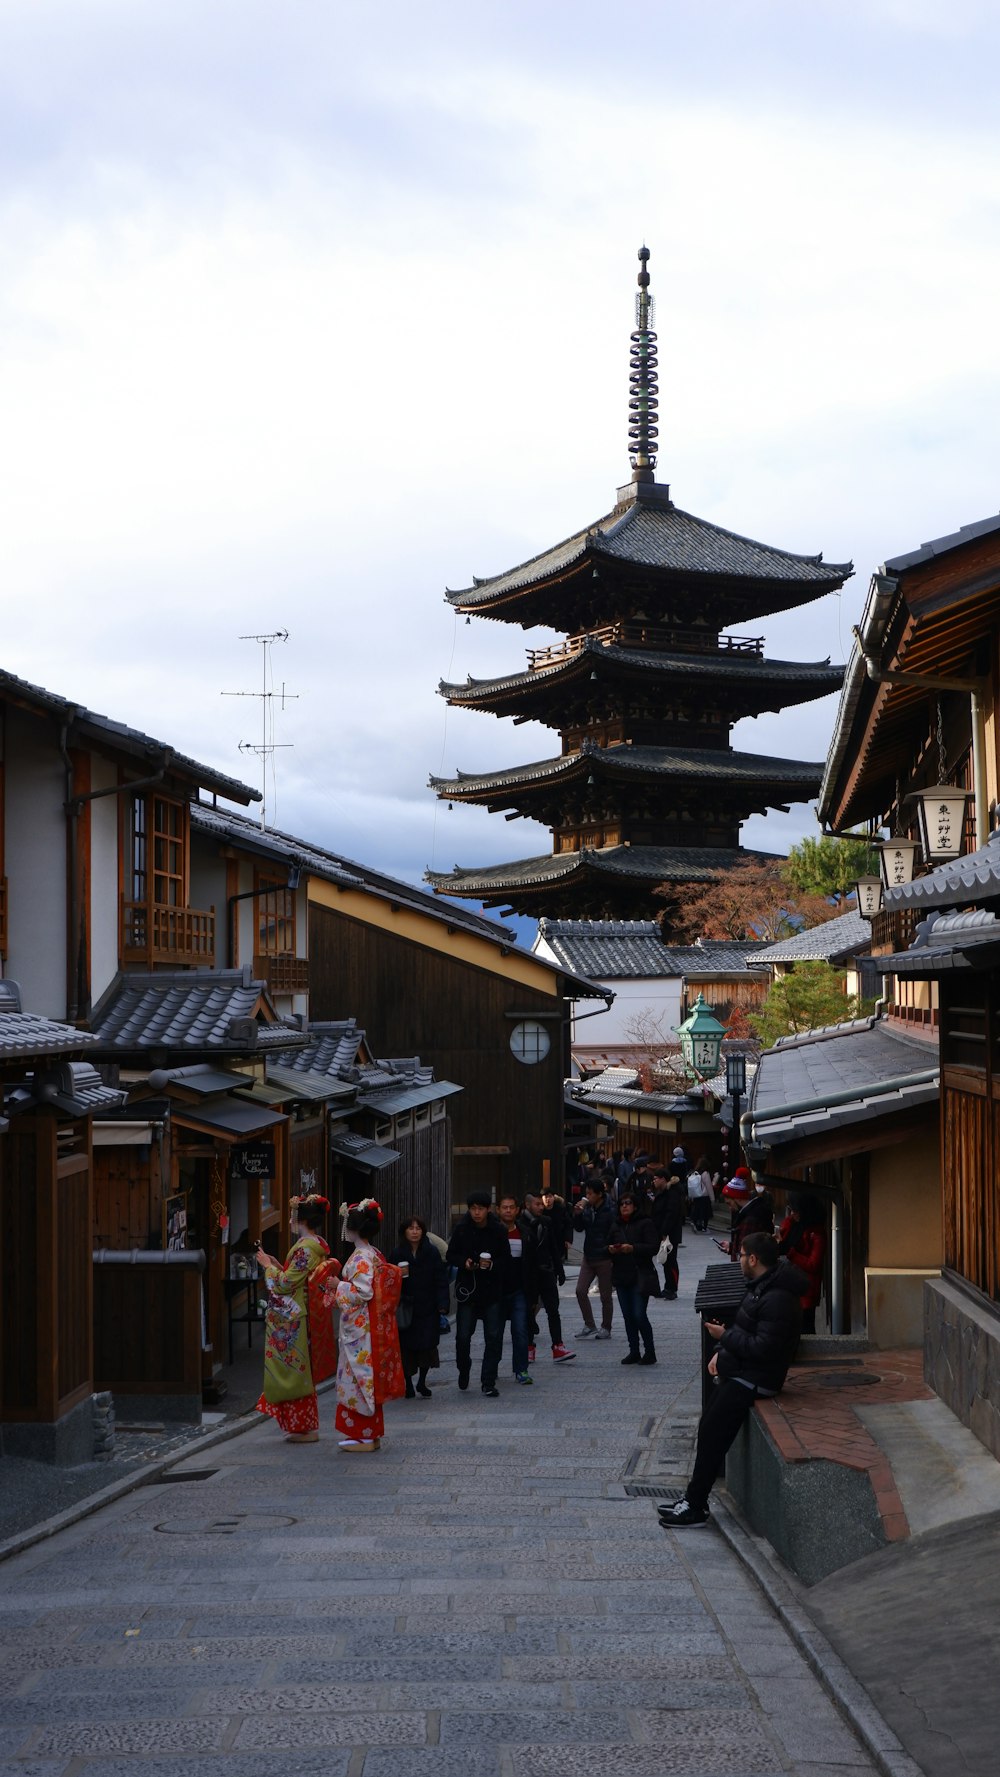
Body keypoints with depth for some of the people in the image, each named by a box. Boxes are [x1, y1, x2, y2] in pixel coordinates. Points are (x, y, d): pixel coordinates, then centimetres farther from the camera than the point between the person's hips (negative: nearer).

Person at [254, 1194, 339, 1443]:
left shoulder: (305, 1248, -18)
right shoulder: (319, 1246, 11)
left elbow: (287, 1283, -18)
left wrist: (269, 1266, -6)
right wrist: (278, 1266, 14)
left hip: (295, 1320, -10)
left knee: (295, 1372, -2)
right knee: (302, 1372, 14)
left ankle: (306, 1428, 2)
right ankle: (304, 1425, 19)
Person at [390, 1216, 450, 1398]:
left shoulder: (432, 1252, 2)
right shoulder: (397, 1254, 2)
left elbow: (441, 1280, 0)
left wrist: (442, 1304, -8)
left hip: (427, 1308, 0)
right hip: (405, 1310, 0)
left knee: (427, 1345, -4)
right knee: (406, 1348, -1)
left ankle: (422, 1383, 15)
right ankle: (408, 1385, 13)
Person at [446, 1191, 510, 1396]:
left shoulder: (498, 1230, -3)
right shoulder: (461, 1229, -1)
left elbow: (506, 1259, 2)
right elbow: (451, 1256, 7)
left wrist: (492, 1264, -17)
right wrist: (464, 1262, -13)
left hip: (492, 1289, 0)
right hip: (467, 1288, 0)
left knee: (494, 1337, -3)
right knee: (463, 1336, 2)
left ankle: (488, 1382, 4)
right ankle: (464, 1371, 29)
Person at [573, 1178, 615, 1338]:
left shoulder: (609, 1212, -16)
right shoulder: (587, 1209, 3)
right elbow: (579, 1228, 9)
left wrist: (608, 1250, -16)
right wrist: (577, 1214, -7)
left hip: (604, 1259, -6)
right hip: (588, 1257, 6)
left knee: (605, 1295, 5)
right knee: (580, 1291, 1)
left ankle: (606, 1329, 17)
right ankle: (589, 1325, 13)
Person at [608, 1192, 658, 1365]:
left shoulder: (645, 1223, -5)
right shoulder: (616, 1226, 13)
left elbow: (653, 1247, -13)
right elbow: (609, 1245, 18)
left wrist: (632, 1248, -24)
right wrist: (610, 1249, -6)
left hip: (640, 1276, -6)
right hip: (621, 1276, 6)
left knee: (639, 1315, -9)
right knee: (628, 1316, 7)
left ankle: (649, 1352, 3)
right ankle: (634, 1352, 14)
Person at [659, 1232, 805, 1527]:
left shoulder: (778, 1299, -23)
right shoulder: (761, 1286, 11)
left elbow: (762, 1348, -26)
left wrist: (725, 1336, -15)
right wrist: (722, 1353, 6)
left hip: (753, 1379, -10)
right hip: (737, 1372, 10)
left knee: (712, 1435, -10)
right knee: (708, 1429, 10)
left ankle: (695, 1507, -3)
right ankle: (693, 1499, 15)